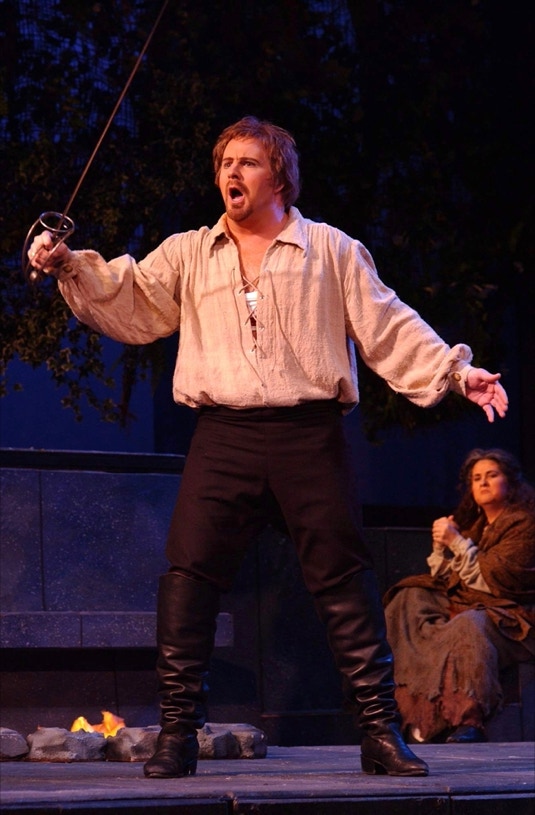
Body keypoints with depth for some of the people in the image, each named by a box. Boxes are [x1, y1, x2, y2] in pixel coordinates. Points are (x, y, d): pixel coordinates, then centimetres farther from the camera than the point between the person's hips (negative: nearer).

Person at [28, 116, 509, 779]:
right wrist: (69, 268, -9)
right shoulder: (188, 254, 17)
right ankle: (178, 734, -3)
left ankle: (380, 731, 3)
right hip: (223, 435, 2)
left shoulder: (329, 250, 11)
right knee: (190, 574, -7)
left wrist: (455, 372, -3)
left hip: (309, 435, -1)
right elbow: (129, 305, 6)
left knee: (342, 576, -2)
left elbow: (389, 329, 8)